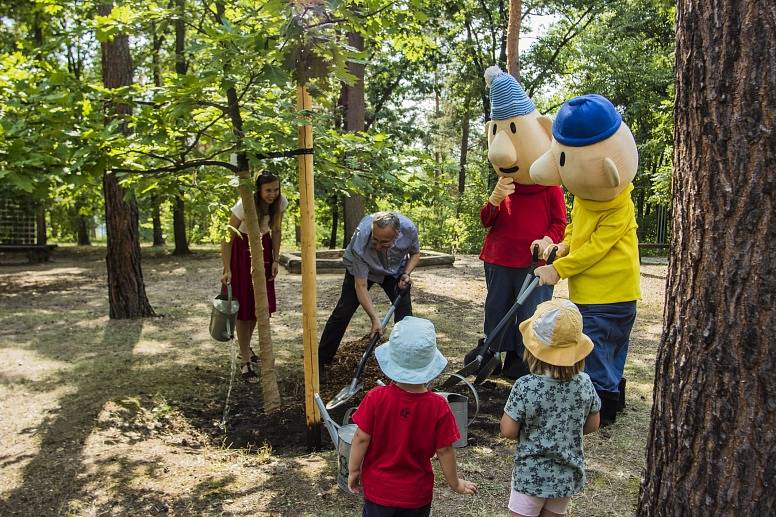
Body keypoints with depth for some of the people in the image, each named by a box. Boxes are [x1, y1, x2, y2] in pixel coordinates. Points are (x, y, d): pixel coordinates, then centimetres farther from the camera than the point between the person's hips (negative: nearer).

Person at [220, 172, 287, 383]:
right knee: (243, 304, -4)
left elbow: (276, 231, 0)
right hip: (242, 249, -5)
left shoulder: (280, 202, -15)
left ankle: (246, 348, 33)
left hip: (264, 247, 5)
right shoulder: (244, 205, -29)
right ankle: (245, 361, 4)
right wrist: (227, 269, -25)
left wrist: (275, 259, -4)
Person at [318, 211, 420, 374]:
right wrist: (375, 319, -36)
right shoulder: (359, 243, -41)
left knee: (404, 310, -10)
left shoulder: (409, 229, -33)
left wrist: (406, 274, -25)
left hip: (394, 269, 3)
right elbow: (361, 286, -34)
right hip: (360, 269, -2)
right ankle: (321, 362, 2)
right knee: (343, 312, -8)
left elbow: (415, 253, -8)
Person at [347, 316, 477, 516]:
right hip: (417, 494, 0)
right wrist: (455, 483, 6)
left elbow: (361, 438, -13)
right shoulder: (438, 406, -19)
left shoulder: (376, 398, -20)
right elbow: (444, 450, -10)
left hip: (378, 490, 0)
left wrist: (353, 471, 3)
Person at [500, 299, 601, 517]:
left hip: (532, 475, -4)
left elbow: (508, 430, -17)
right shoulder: (584, 383, -11)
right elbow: (592, 425, 2)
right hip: (568, 476, 4)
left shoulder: (525, 387, -24)